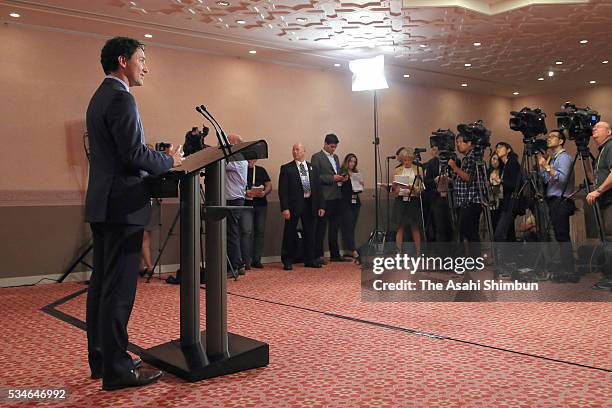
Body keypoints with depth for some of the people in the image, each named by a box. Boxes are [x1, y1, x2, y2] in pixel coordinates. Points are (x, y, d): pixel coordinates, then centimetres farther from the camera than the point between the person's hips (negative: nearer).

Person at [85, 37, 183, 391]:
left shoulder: (100, 96, 19)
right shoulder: (121, 98, -13)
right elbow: (134, 153, -21)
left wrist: (158, 159, 16)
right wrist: (170, 160, -5)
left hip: (103, 203, 11)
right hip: (122, 205, -10)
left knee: (102, 285, 13)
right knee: (119, 289, -5)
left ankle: (101, 359, 24)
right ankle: (117, 369, 2)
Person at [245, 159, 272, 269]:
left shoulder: (261, 170, 16)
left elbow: (269, 185, 12)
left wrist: (264, 192, -8)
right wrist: (246, 192, -18)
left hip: (261, 204, 4)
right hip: (246, 204, -4)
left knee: (260, 231, 3)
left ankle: (257, 260, 9)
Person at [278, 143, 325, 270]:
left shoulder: (312, 168, 13)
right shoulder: (286, 168, 0)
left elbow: (318, 187, 12)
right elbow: (282, 190, -5)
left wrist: (321, 206, 5)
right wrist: (284, 208, -14)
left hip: (310, 204, 4)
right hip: (294, 204, -4)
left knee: (310, 233, 10)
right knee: (290, 234, 1)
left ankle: (310, 260, 22)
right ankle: (287, 261, 11)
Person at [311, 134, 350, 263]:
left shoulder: (335, 157, 19)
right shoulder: (317, 157, -5)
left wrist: (342, 178, 5)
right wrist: (332, 178, -17)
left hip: (336, 197, 8)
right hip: (324, 198, -7)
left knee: (335, 227, 12)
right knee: (321, 227, -2)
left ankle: (335, 254, 19)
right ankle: (318, 255, 3)